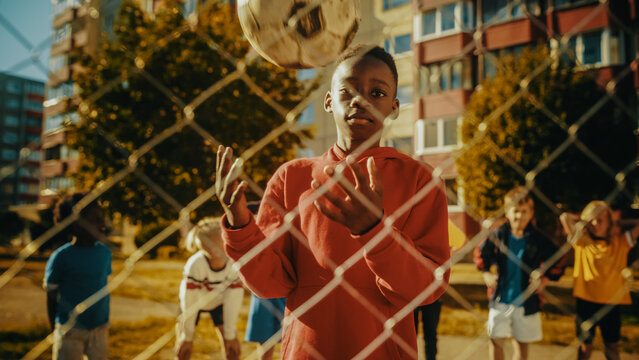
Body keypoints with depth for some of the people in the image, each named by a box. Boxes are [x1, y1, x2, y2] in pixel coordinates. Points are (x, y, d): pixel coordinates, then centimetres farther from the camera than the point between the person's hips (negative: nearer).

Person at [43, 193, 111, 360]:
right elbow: (51, 297, -4)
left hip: (100, 328, 4)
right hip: (70, 330, -4)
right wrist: (54, 331, 3)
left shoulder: (105, 252, 0)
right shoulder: (60, 257, -13)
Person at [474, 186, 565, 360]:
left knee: (521, 343, 12)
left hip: (526, 301, 0)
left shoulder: (538, 240, -6)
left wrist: (544, 280, 0)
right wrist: (486, 274, 4)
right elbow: (480, 254, 12)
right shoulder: (497, 235, -5)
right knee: (496, 340, 0)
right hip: (500, 298, 0)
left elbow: (558, 261, 8)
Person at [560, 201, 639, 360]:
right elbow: (565, 217, -13)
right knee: (585, 345, 9)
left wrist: (616, 223, -1)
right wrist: (585, 219, 2)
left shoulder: (621, 242, 4)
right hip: (586, 300, -1)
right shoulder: (581, 242, -2)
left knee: (612, 346, 14)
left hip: (611, 303, 2)